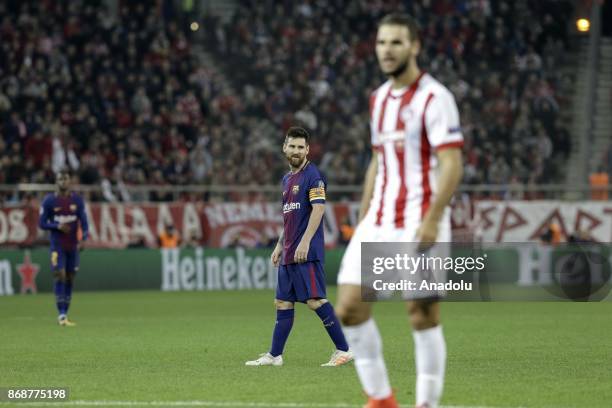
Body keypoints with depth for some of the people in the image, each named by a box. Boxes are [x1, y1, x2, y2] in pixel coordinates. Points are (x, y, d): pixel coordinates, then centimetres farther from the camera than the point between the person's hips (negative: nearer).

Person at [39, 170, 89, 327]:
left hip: (73, 246, 3)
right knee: (60, 276, -13)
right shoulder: (49, 200, -2)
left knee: (70, 279, 6)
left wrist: (83, 239, -11)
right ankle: (61, 315, -12)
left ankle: (65, 314, 14)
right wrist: (57, 226, -17)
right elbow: (42, 223, 0)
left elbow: (83, 222, 5)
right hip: (57, 245, -3)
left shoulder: (77, 200, 4)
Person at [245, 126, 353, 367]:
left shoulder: (312, 175, -8)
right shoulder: (287, 179, 19)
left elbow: (318, 208, -17)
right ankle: (274, 356, 14)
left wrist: (305, 242, -23)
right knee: (283, 303, 9)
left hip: (307, 252, -9)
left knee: (315, 300, -13)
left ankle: (344, 350, -10)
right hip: (288, 254, 9)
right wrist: (280, 245, 23)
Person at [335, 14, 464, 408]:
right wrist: (363, 220, 18)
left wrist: (432, 220, -24)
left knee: (422, 314, -4)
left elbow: (452, 165, -15)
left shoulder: (434, 98, -9)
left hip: (419, 224, -7)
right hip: (378, 222, 7)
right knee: (350, 308, 0)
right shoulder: (379, 98, 15)